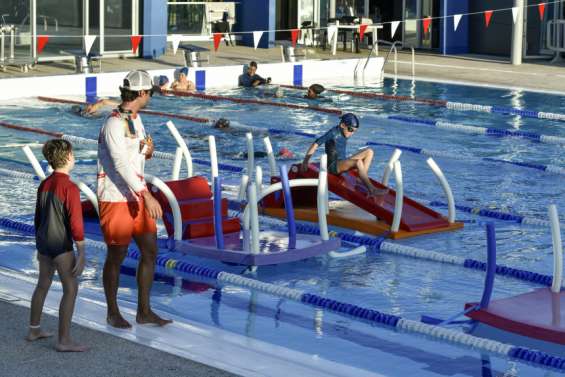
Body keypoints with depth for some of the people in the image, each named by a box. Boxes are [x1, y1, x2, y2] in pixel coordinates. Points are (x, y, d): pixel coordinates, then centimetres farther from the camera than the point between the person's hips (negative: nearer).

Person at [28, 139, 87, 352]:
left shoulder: (44, 185, 6)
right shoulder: (70, 188, -19)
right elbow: (76, 224, -21)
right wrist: (81, 254, -18)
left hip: (44, 244, 8)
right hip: (61, 246, -8)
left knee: (43, 284, 22)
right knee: (71, 289, -5)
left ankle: (34, 330, 33)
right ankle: (64, 341, -9)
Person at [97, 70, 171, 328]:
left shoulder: (135, 118, 9)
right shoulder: (114, 124, -19)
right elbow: (121, 163, -28)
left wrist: (148, 150, -2)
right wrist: (147, 196, -34)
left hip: (135, 197, 8)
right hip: (115, 199, -8)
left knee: (150, 251, 8)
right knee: (116, 256, 5)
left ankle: (144, 311, 18)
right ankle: (113, 313, 21)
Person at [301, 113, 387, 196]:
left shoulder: (345, 133, 10)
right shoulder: (333, 133, -14)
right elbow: (316, 144, -18)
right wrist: (305, 161, -19)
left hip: (343, 162, 9)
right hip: (333, 166, -9)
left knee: (369, 152, 0)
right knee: (358, 162, -34)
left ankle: (362, 182, -11)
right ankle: (372, 190, -32)